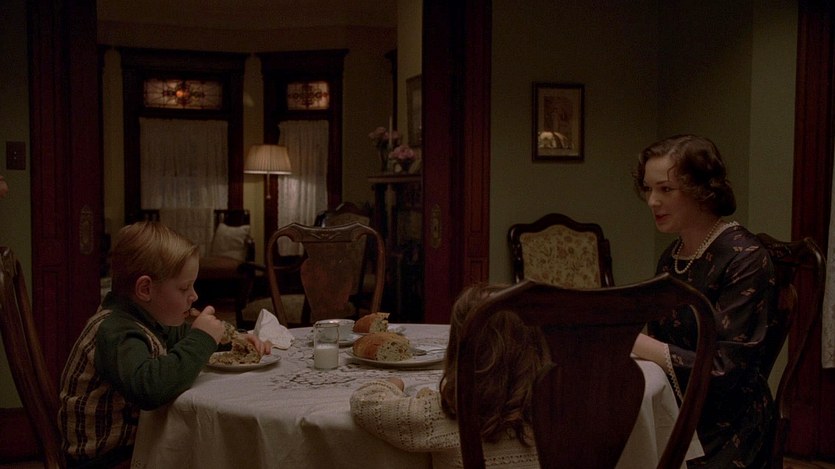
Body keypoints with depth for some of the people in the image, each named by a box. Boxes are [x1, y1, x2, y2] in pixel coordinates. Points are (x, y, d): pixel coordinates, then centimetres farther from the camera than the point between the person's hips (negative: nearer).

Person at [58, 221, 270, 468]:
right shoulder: (115, 332, -24)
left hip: (135, 442, 9)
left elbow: (181, 335, 25)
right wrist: (202, 338, -32)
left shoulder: (147, 319, 4)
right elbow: (149, 387, -44)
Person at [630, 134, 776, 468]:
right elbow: (664, 338, 10)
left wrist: (632, 341, -24)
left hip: (725, 436, -6)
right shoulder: (671, 257, 8)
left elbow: (726, 369, -19)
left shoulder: (746, 260, -13)